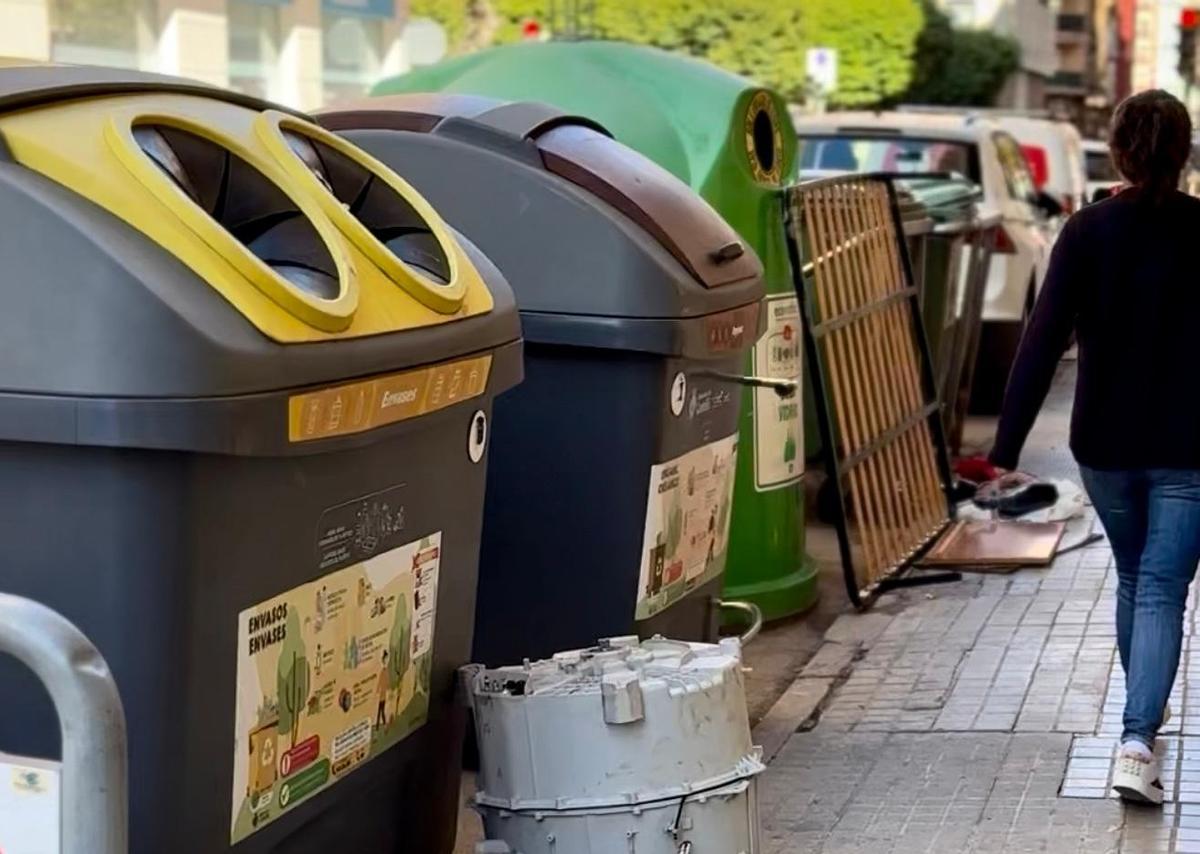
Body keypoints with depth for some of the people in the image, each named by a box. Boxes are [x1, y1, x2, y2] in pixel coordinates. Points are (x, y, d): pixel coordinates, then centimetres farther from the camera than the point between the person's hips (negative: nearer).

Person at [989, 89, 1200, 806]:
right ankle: (1137, 741, -15)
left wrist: (1008, 447, -12)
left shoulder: (1087, 232, -6)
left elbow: (1043, 342, -12)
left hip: (1105, 445, 2)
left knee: (1133, 579, 22)